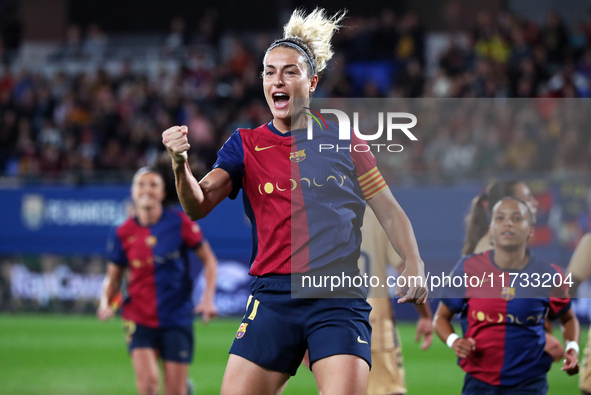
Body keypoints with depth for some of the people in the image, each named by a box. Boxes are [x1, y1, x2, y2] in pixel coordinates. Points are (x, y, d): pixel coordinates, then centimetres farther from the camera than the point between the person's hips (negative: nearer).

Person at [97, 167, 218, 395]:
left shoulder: (180, 223, -4)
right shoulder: (123, 234, -1)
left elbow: (209, 260, 4)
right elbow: (113, 277, 10)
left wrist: (208, 298, -8)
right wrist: (106, 303, -10)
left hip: (177, 318, 0)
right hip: (140, 319, 0)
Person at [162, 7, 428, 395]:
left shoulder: (342, 138, 9)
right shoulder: (246, 144, 10)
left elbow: (389, 210, 13)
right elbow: (198, 205, -3)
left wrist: (414, 263, -3)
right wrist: (180, 164, -23)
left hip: (340, 300, -1)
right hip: (272, 297, 1)